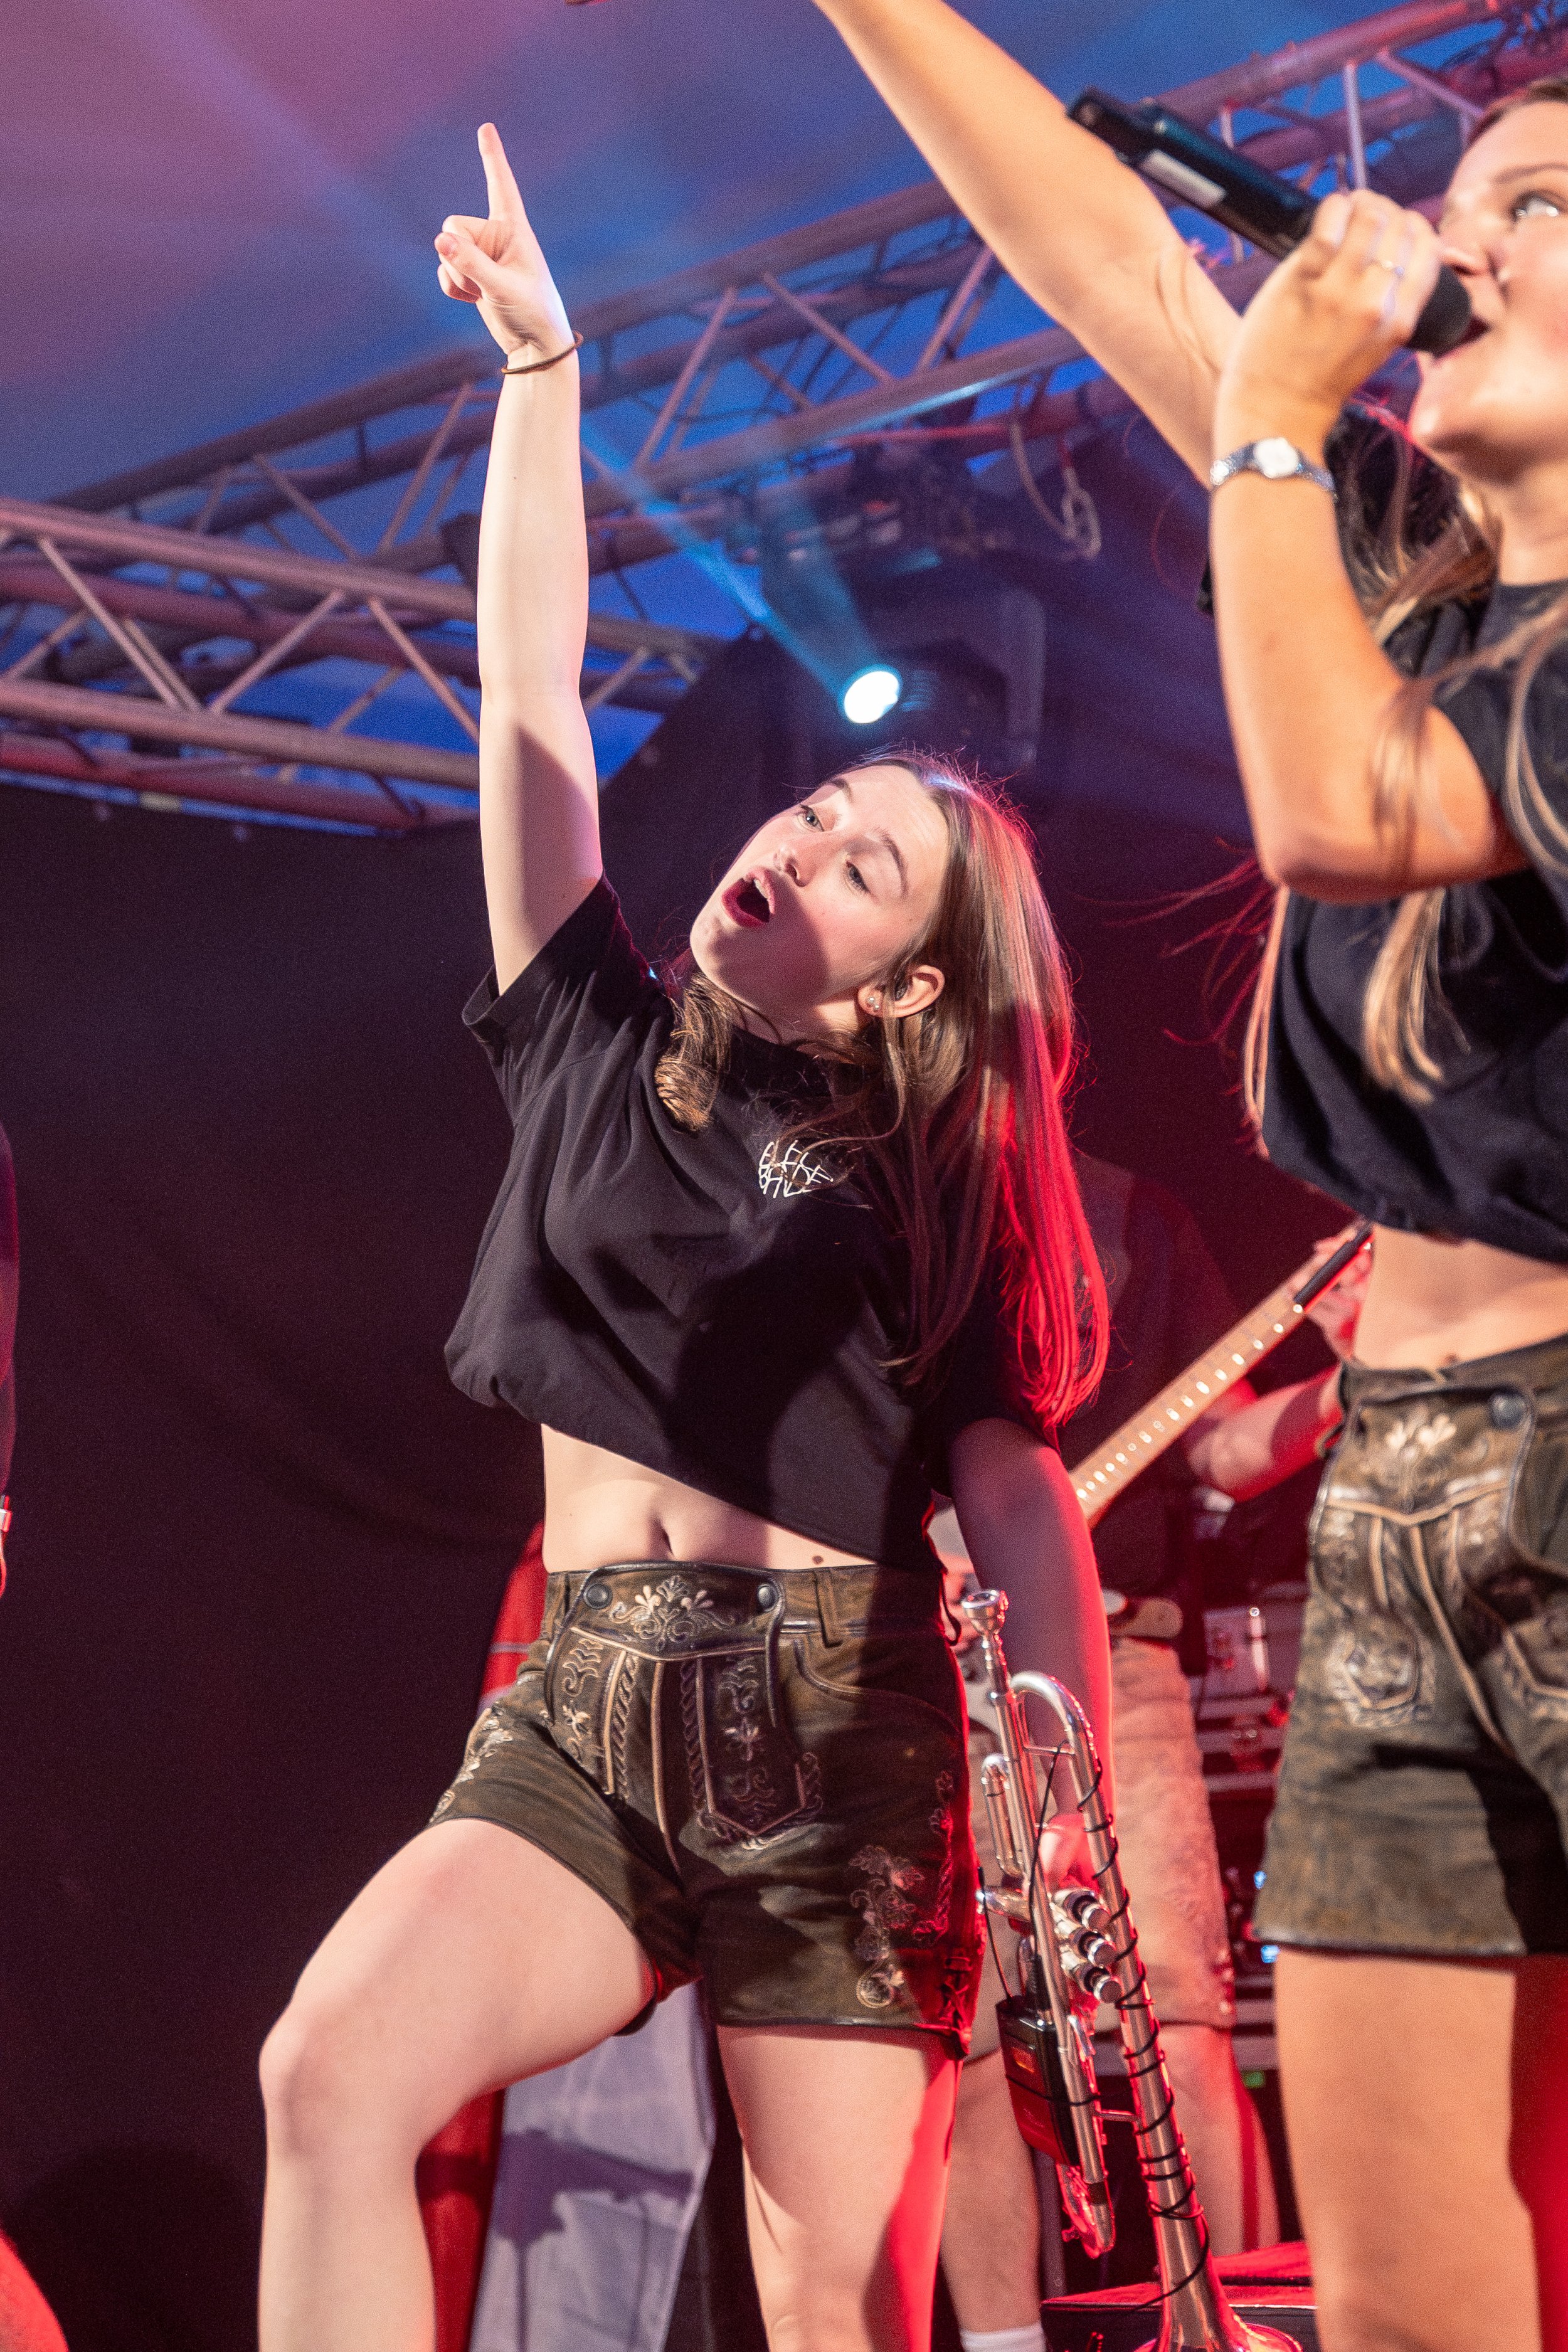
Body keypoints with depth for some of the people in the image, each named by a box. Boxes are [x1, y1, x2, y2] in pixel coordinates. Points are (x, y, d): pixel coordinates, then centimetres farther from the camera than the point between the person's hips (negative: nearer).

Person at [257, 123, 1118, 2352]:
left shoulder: (933, 1183, 8)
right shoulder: (604, 1054, 14)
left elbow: (1017, 1495, 0)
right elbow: (532, 695, 8)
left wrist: (1075, 1809, -14)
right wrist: (542, 371, 3)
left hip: (841, 1732, -1)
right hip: (585, 1715, 2)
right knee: (329, 2075, -24)